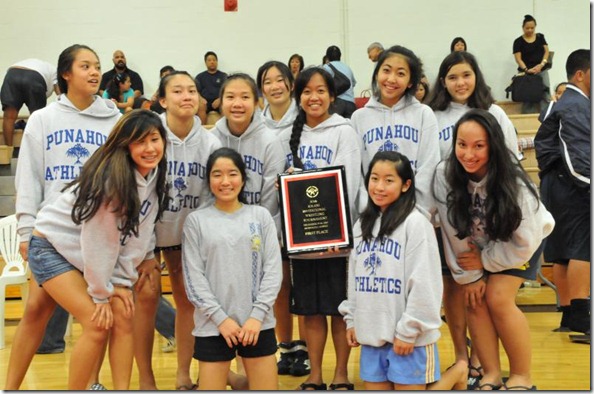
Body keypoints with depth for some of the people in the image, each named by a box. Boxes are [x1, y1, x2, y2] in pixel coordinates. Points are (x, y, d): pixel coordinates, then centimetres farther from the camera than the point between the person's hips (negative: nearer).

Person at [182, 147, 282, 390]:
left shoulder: (261, 216, 6)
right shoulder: (196, 220, 2)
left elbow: (273, 269, 1)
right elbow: (193, 277, -2)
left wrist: (257, 315, -8)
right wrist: (220, 318, -9)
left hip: (258, 323, 1)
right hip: (213, 325, -1)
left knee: (266, 386, 4)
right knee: (211, 385, 2)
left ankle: (239, 381, 26)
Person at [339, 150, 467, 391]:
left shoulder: (415, 223, -12)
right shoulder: (362, 224, 11)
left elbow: (423, 284, -15)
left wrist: (408, 330, -15)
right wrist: (351, 320, 12)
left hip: (407, 336, -6)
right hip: (371, 334, 6)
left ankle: (457, 373, 25)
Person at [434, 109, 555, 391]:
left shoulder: (512, 182, -33)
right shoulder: (444, 175, -28)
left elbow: (525, 242, -25)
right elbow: (454, 232, -19)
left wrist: (484, 262, -19)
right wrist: (469, 275, -14)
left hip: (519, 243, -3)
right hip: (478, 244, 3)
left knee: (498, 299, -17)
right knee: (473, 299, -12)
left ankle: (522, 377, -3)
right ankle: (491, 375, 1)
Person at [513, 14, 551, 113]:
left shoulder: (540, 37, 11)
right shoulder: (518, 41, 0)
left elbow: (546, 51, 6)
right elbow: (518, 58, -7)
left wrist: (541, 64, -12)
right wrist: (526, 69, -24)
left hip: (542, 72, 3)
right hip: (526, 74, -3)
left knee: (546, 96, -5)